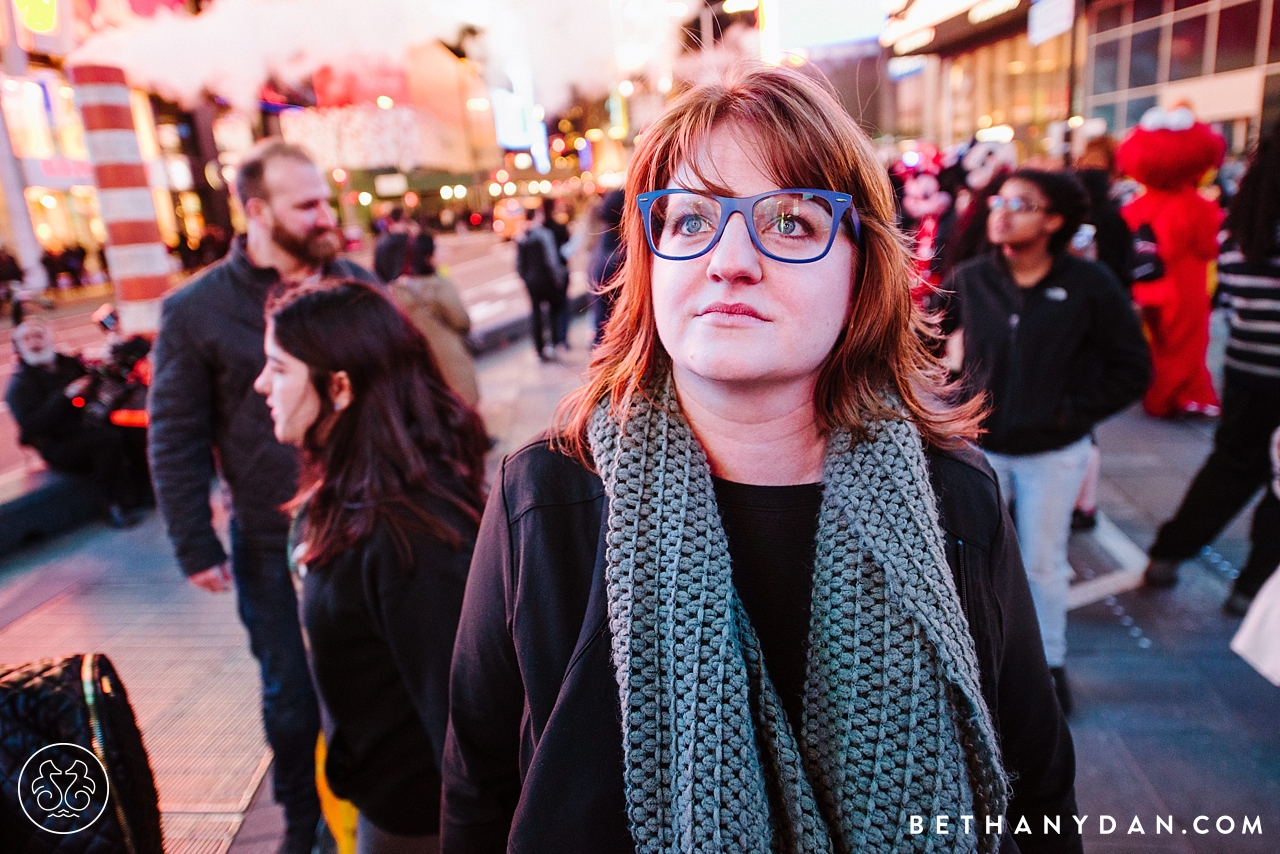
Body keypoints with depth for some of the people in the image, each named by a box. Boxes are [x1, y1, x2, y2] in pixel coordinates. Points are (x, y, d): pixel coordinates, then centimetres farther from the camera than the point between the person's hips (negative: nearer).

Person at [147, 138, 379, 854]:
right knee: (292, 693, 16)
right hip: (273, 543, -1)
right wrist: (196, 547, -3)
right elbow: (176, 440, -3)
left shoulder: (355, 284, 0)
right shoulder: (197, 309, -6)